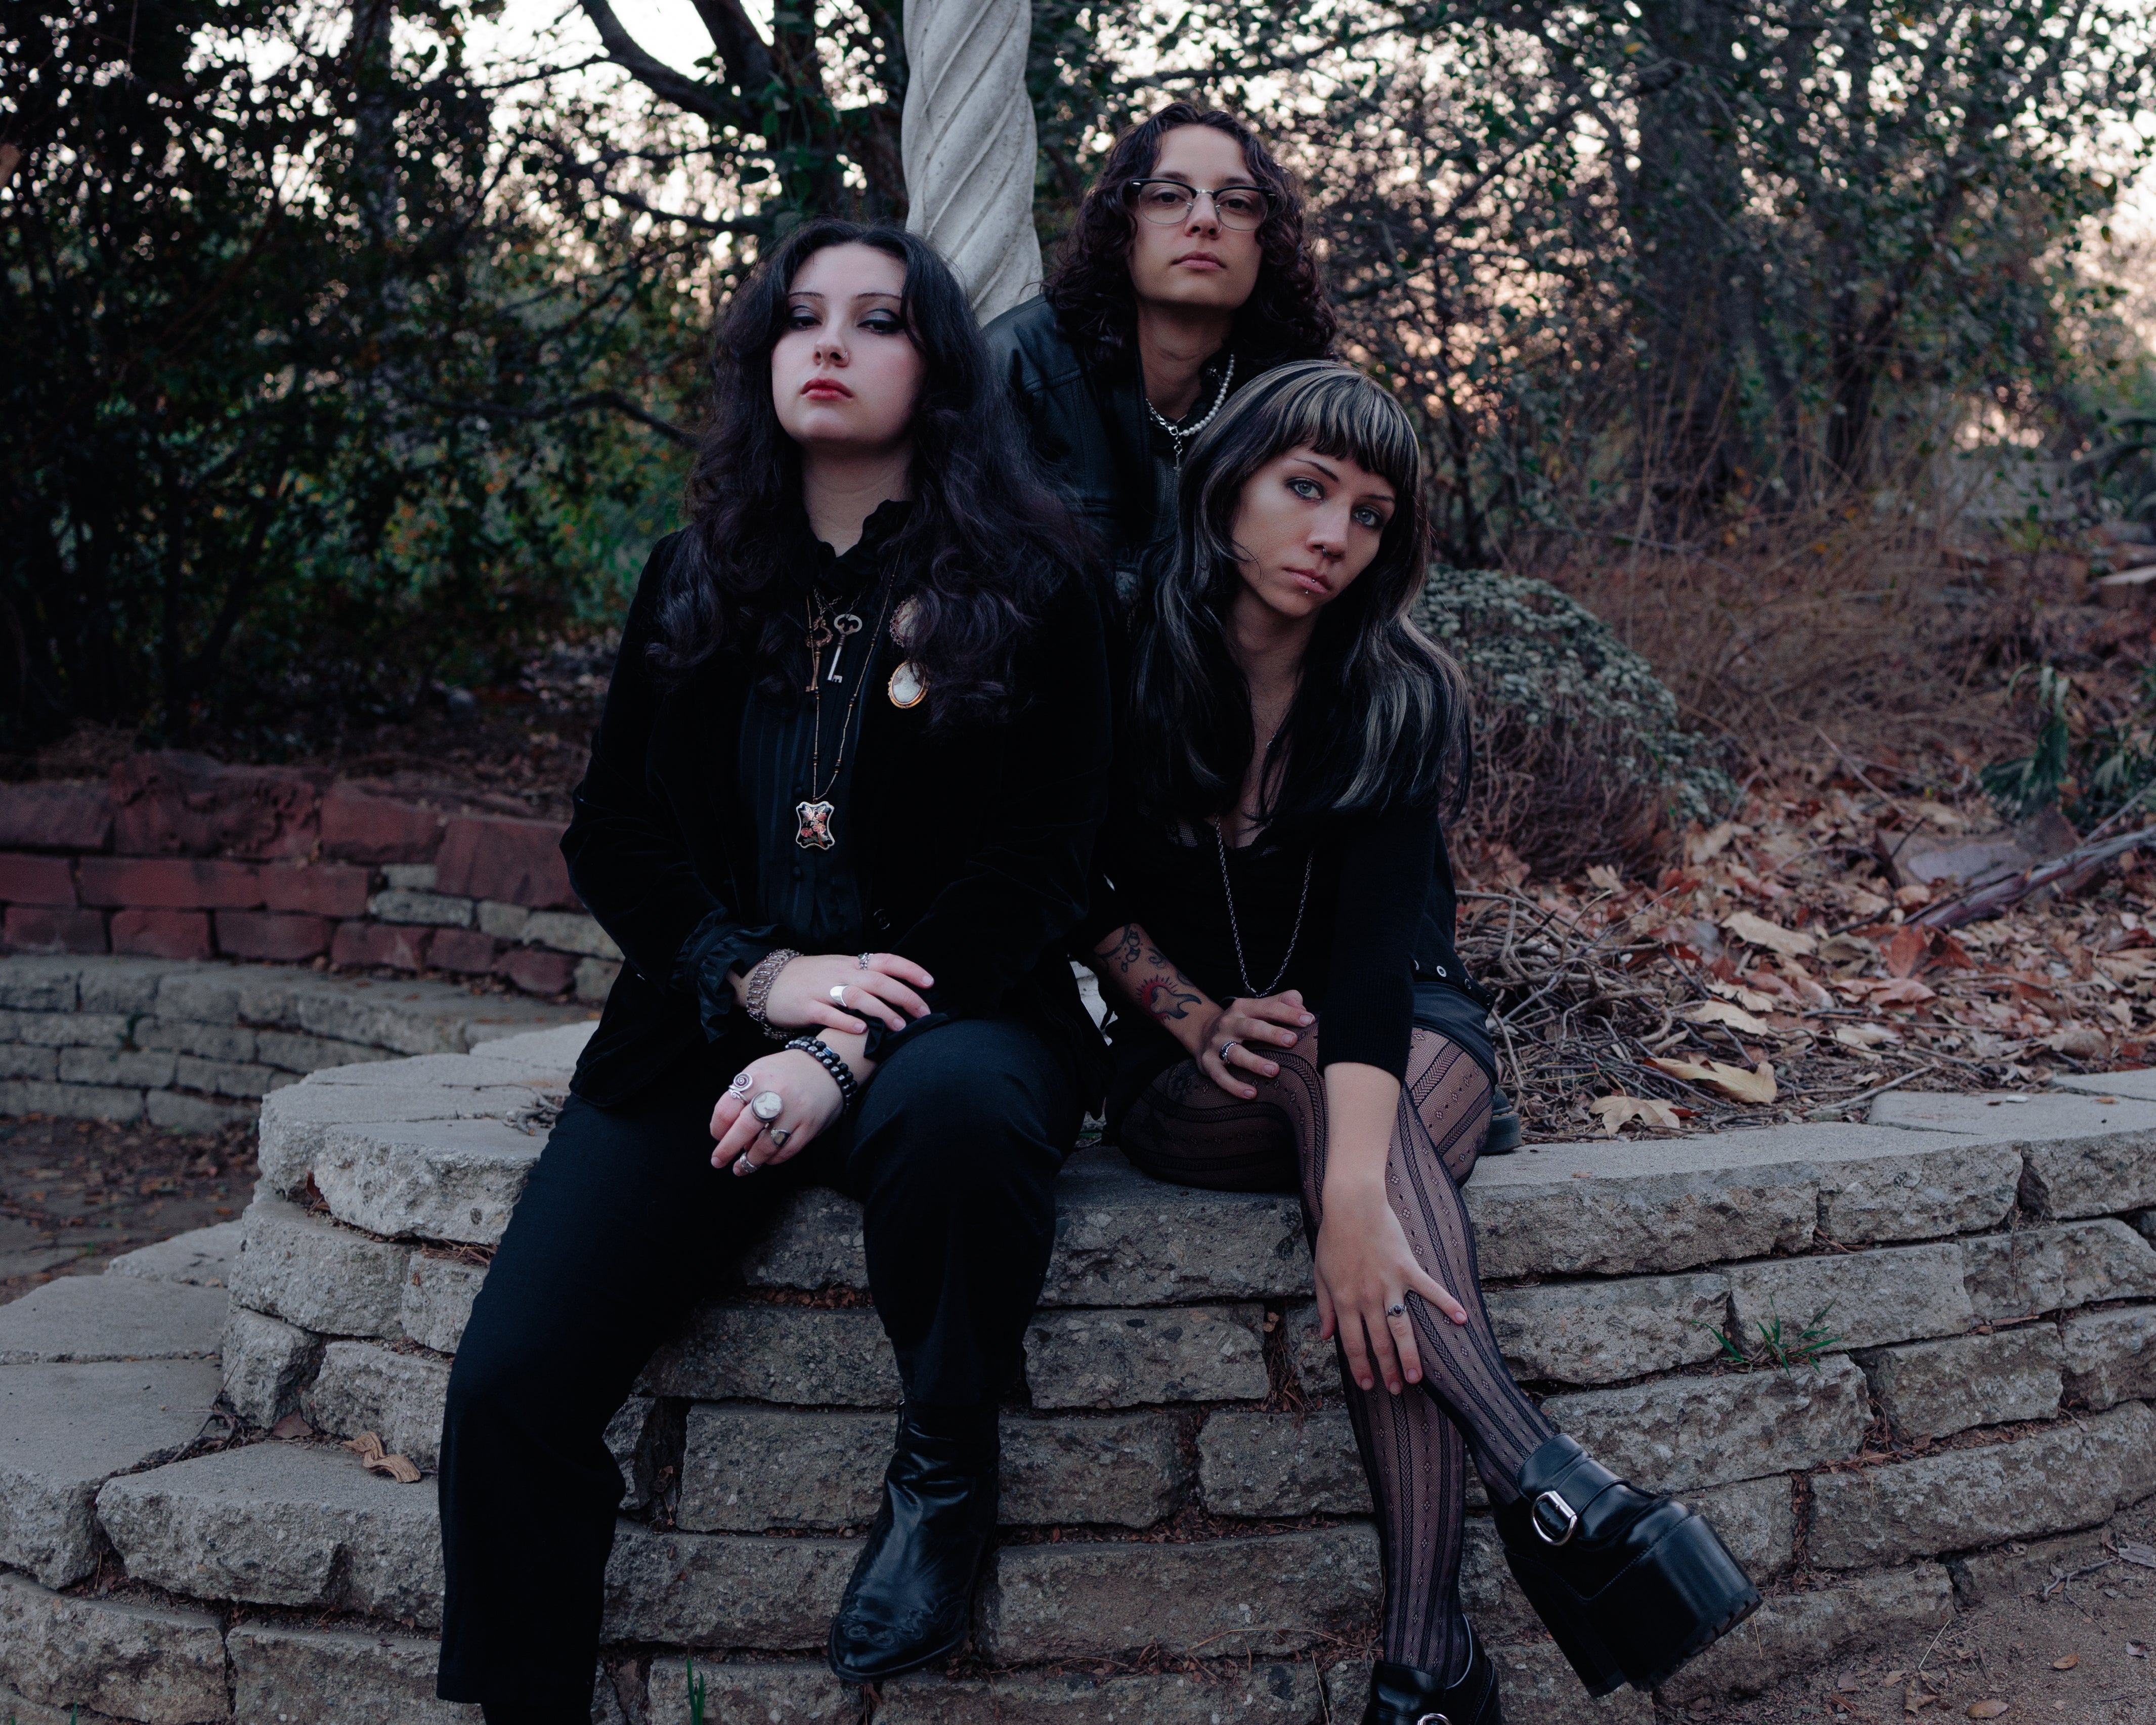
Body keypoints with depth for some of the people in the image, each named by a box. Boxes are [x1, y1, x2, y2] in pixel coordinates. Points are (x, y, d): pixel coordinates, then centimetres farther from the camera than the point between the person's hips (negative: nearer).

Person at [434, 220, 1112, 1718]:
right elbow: (613, 840, 12)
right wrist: (762, 975, -8)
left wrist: (844, 1052, -18)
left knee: (956, 1107, -40)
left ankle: (947, 1466, -12)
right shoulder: (697, 583, 13)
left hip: (945, 1014, -3)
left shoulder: (1026, 586, 2)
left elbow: (1033, 867, -4)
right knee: (508, 1380, -18)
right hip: (721, 1022, 3)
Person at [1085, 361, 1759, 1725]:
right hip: (1192, 1080, 0)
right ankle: (1552, 1486, -46)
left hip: (1408, 1038, 0)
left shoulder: (1406, 702, -11)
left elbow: (1374, 946, -27)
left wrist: (1356, 1188, -41)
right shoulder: (1126, 660, -8)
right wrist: (1196, 1014, -15)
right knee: (1313, 1060, -37)